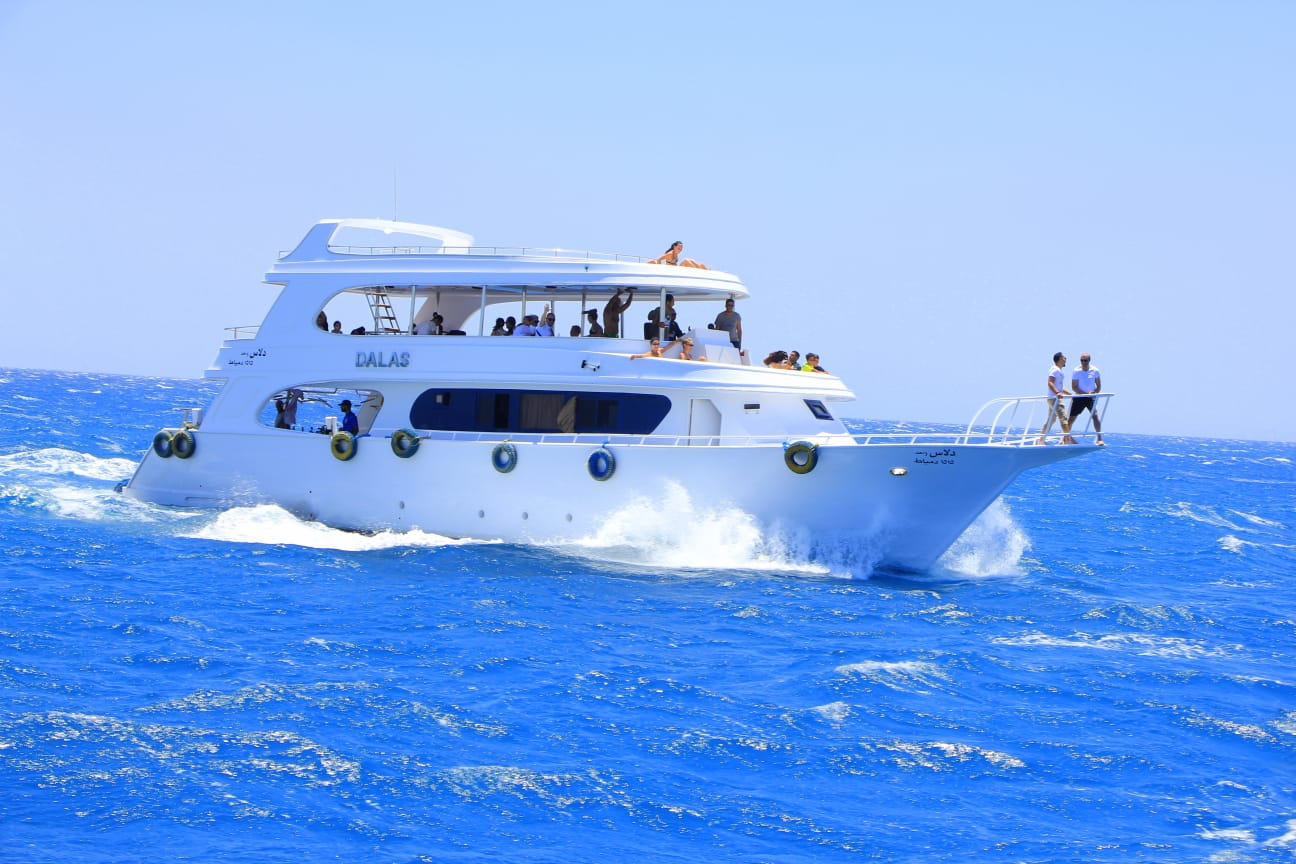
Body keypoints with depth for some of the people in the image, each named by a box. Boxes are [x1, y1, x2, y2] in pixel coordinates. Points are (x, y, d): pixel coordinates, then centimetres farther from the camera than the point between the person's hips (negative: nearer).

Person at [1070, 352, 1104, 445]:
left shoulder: (1094, 371, -4)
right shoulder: (1076, 371, -10)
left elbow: (1099, 386, 3)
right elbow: (1074, 387, -12)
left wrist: (1094, 393, -17)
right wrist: (1086, 393, -22)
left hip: (1090, 398, 1)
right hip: (1079, 397, -1)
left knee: (1095, 415, -16)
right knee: (1071, 418, 2)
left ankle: (1099, 439, -13)